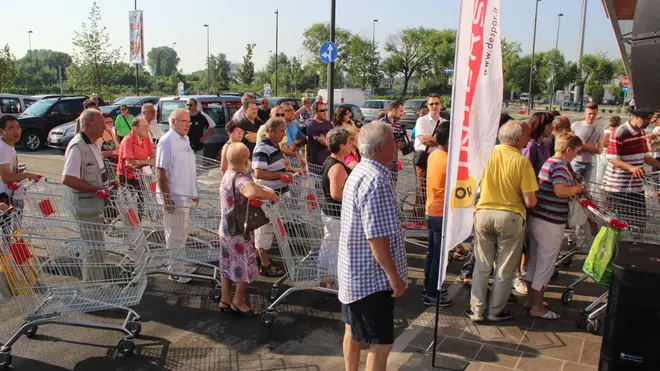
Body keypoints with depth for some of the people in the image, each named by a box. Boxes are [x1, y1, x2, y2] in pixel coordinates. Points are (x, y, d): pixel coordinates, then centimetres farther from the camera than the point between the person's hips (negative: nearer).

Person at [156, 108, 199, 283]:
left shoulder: (184, 140, 11)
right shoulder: (166, 141, -16)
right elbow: (160, 171, -19)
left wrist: (193, 192, 20)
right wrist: (166, 198, -22)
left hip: (185, 196, 9)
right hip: (173, 197, -9)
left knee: (182, 233, 18)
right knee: (175, 234, 1)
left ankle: (180, 264, 32)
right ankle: (175, 270, 13)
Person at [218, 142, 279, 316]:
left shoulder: (228, 175, 4)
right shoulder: (239, 179, -26)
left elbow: (249, 184, 19)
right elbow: (251, 192, -48)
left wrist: (264, 190, 4)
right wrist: (271, 195, -33)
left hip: (226, 229, 9)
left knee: (228, 264, 19)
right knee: (246, 267, 8)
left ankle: (225, 299, 30)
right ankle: (238, 302, 21)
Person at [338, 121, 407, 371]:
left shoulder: (359, 172, 7)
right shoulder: (376, 182, -24)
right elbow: (377, 238, -26)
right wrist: (395, 276, -17)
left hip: (354, 271, 10)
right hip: (372, 277, -10)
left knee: (353, 330, 22)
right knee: (381, 342, 1)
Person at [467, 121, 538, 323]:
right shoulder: (522, 162, -13)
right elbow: (530, 201, -14)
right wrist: (532, 200, 9)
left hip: (483, 213, 3)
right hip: (510, 216, -3)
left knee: (482, 266, 14)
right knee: (505, 268, 12)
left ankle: (477, 310, 19)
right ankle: (496, 311, 22)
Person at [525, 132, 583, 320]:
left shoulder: (549, 162, 13)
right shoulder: (560, 166, -17)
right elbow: (560, 191, -32)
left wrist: (574, 186, 14)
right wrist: (577, 188, -14)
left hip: (536, 219, 10)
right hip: (550, 223, -10)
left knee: (534, 261, 17)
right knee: (545, 265, 1)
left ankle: (531, 300, 29)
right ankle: (537, 308, 10)